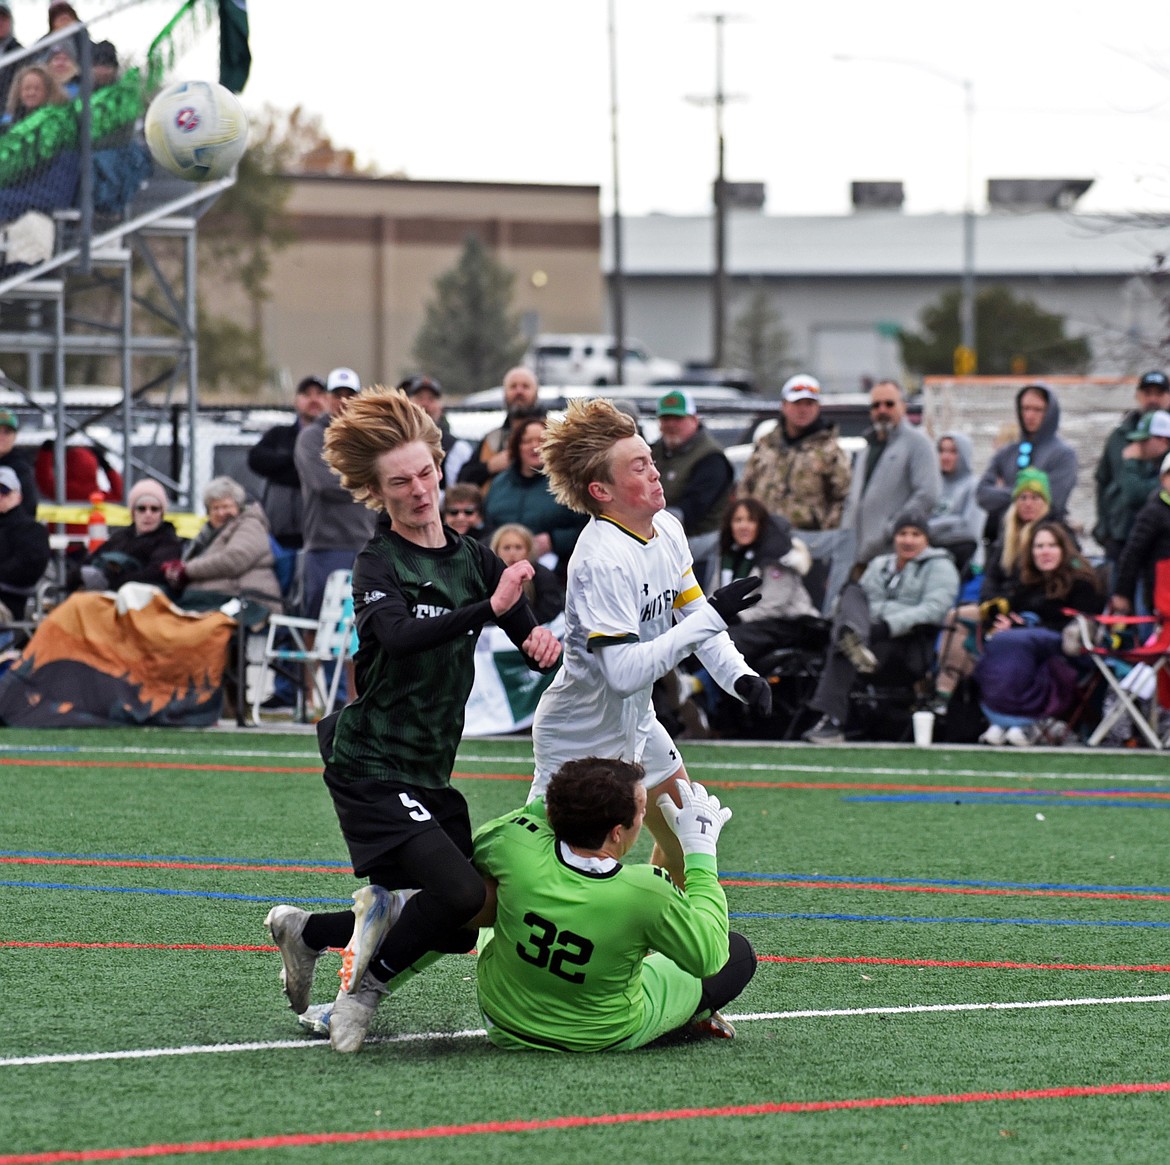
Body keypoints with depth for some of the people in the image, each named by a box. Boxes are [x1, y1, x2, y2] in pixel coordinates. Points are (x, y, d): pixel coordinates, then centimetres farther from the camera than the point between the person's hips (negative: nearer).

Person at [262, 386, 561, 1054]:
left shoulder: (472, 559, 8)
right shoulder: (378, 564, -11)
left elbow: (537, 648, 9)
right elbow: (400, 637, -31)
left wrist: (543, 642, -16)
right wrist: (490, 607, -43)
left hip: (430, 771, 7)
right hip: (370, 768, -7)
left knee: (457, 931, 9)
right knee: (461, 892, -24)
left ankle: (306, 930, 27)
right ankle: (369, 985, 0)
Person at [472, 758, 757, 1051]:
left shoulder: (515, 844, -26)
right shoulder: (646, 892, -34)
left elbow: (477, 843, 1)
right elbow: (708, 956, -16)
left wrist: (550, 805, 0)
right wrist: (700, 850, -11)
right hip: (606, 1040, -3)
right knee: (738, 954, 14)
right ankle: (693, 1019, 41)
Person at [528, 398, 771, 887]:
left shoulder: (667, 529, -3)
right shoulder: (602, 561, -31)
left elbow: (693, 613, 9)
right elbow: (624, 671, -35)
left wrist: (739, 676, -8)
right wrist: (712, 617, -33)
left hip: (634, 721, 9)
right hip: (580, 740, -9)